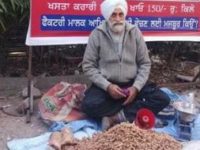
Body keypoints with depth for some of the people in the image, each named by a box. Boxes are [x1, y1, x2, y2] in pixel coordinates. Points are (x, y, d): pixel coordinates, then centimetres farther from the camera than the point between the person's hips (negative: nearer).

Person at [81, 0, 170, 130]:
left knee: (162, 99, -18)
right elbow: (88, 66, -5)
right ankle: (137, 113, -18)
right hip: (106, 85, -2)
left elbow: (145, 64, 2)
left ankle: (116, 117, -22)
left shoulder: (134, 32, -1)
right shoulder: (97, 34, -6)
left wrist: (136, 87, -13)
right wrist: (107, 86, -18)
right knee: (89, 105, -31)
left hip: (132, 84, 2)